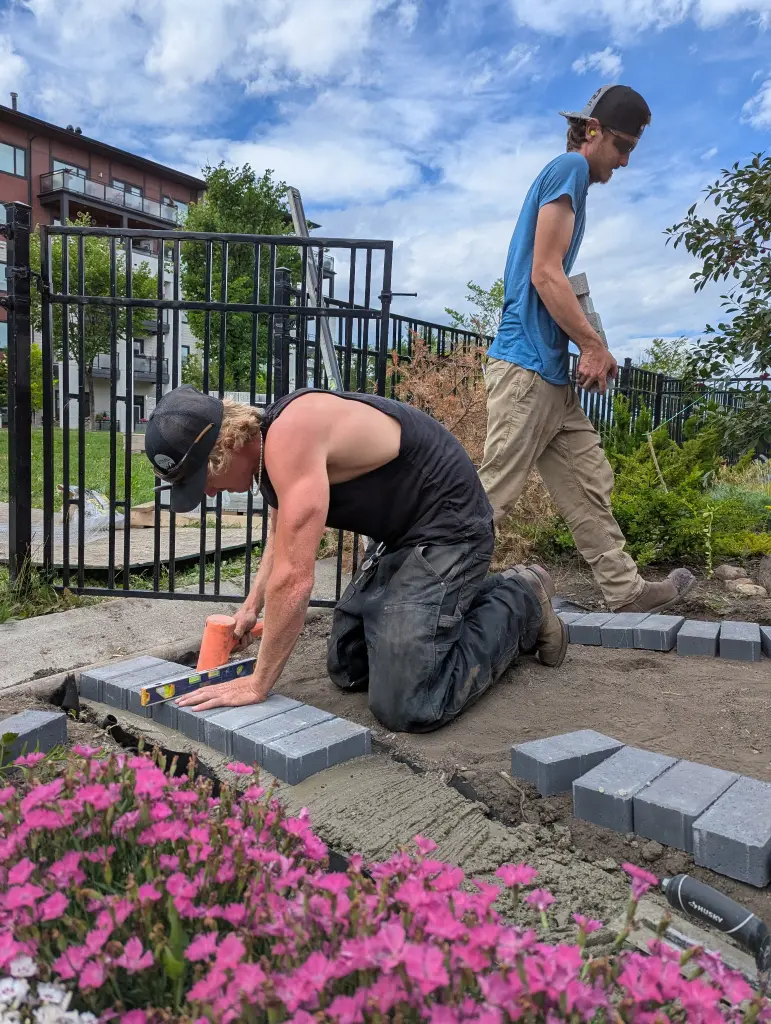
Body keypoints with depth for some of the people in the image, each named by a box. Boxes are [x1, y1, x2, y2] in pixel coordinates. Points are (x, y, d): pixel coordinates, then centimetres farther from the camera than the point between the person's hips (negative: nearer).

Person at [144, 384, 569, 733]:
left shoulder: (290, 435, -28)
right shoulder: (270, 443, 4)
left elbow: (293, 579, -30)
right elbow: (281, 537, 23)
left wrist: (258, 684, -19)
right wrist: (251, 606, 13)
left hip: (447, 529, -10)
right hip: (400, 535, 10)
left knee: (407, 706, -16)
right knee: (346, 667, 14)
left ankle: (520, 604, 5)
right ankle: (476, 597, 25)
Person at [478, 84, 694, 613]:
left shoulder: (569, 178, 25)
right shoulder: (570, 167, -4)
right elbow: (545, 274, -15)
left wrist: (587, 348, 12)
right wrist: (596, 344, -9)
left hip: (553, 373, 10)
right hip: (528, 367, -10)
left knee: (590, 484, 10)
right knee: (494, 493, -8)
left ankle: (626, 590, 18)